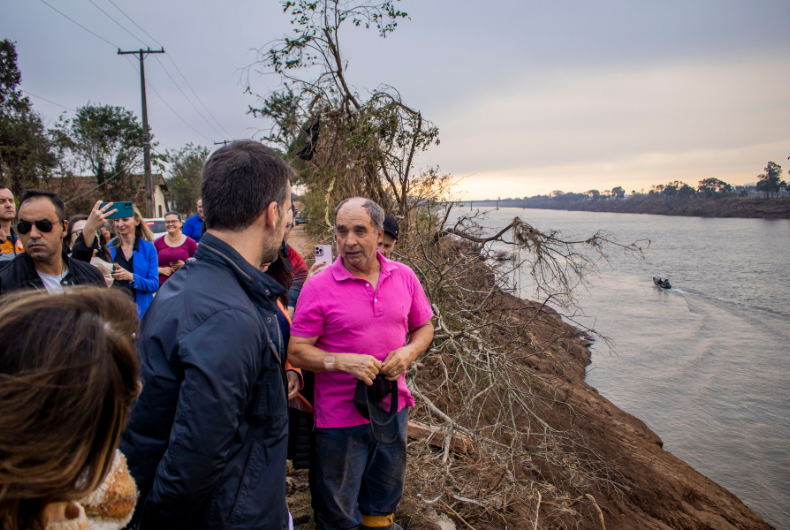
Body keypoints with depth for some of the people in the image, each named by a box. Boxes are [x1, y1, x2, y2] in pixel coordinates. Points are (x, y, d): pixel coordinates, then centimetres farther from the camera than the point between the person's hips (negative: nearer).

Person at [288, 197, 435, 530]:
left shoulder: (404, 277, -2)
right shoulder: (318, 287, -14)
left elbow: (423, 327, 9)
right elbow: (296, 351, -12)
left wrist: (409, 352, -12)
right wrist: (344, 361, -27)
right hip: (340, 416, -4)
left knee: (386, 493, 28)